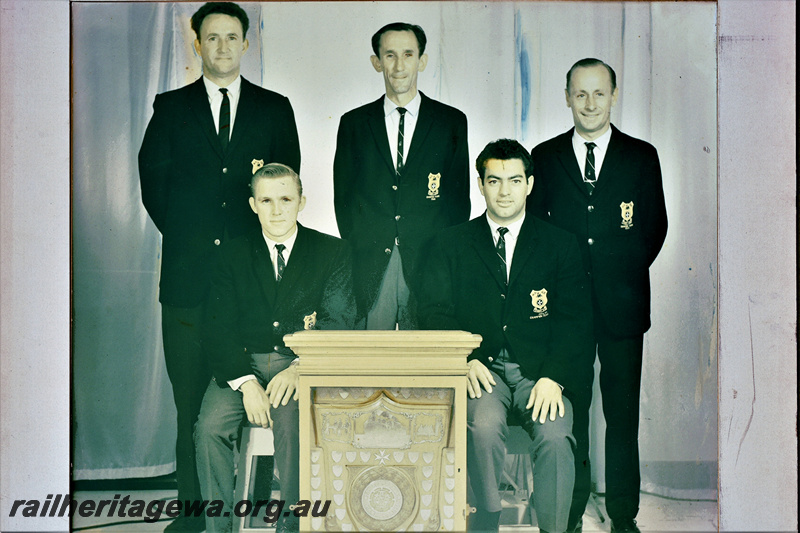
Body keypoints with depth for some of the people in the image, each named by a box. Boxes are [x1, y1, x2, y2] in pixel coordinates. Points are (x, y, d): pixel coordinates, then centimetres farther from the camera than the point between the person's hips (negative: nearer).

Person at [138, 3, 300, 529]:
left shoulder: (275, 108, 12)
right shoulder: (171, 107, 13)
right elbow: (153, 182, 8)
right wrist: (185, 235, 1)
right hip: (189, 270, 0)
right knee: (191, 401, 1)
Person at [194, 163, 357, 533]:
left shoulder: (333, 252, 7)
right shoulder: (234, 255, 10)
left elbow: (337, 322, -2)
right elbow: (218, 329, 3)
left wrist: (299, 368, -20)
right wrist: (246, 382, -15)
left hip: (302, 364, -2)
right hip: (242, 365, 2)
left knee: (290, 417, -33)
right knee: (210, 426, -25)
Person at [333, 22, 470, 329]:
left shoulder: (452, 122, 9)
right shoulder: (354, 124, 11)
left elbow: (459, 198, 7)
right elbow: (343, 198, 10)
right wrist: (357, 252, -1)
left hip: (429, 267, 0)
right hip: (370, 267, 1)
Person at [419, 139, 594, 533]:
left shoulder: (560, 245, 12)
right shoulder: (451, 244, 13)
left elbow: (575, 319, 5)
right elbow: (434, 312, 5)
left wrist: (553, 376, -12)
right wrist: (465, 360, -13)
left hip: (540, 372, 0)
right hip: (482, 370, 0)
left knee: (555, 435, -28)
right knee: (483, 425, -31)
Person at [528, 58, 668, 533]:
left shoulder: (642, 157, 7)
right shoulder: (545, 157, 8)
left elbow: (656, 226, 10)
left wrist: (627, 270, 2)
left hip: (622, 302, 0)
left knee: (623, 413, 5)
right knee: (568, 411, 5)